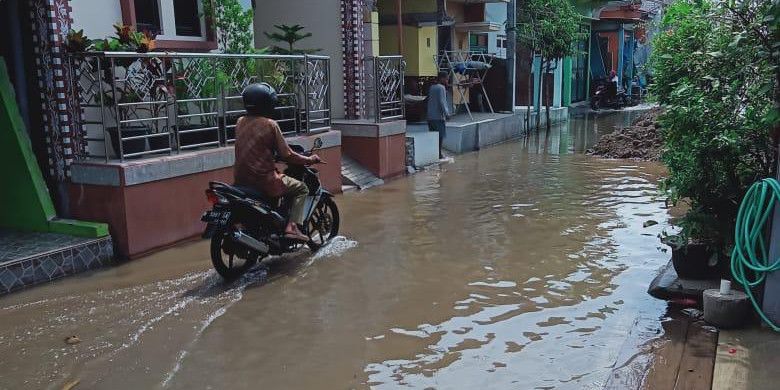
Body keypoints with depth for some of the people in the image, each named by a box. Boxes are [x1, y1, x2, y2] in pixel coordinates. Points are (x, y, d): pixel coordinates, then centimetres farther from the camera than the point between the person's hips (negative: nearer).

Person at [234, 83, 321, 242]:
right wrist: (309, 160, 4)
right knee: (301, 188, 12)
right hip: (264, 180, -7)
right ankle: (292, 227, -4)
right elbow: (287, 155, -10)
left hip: (241, 181, 7)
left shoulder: (240, 122, 6)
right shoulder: (270, 124, -12)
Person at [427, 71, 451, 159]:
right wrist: (446, 114, -15)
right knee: (440, 135, -2)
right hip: (438, 116, -8)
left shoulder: (432, 87, 15)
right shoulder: (441, 87, -11)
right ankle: (438, 154, -1)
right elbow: (441, 102, -18)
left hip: (430, 116, 8)